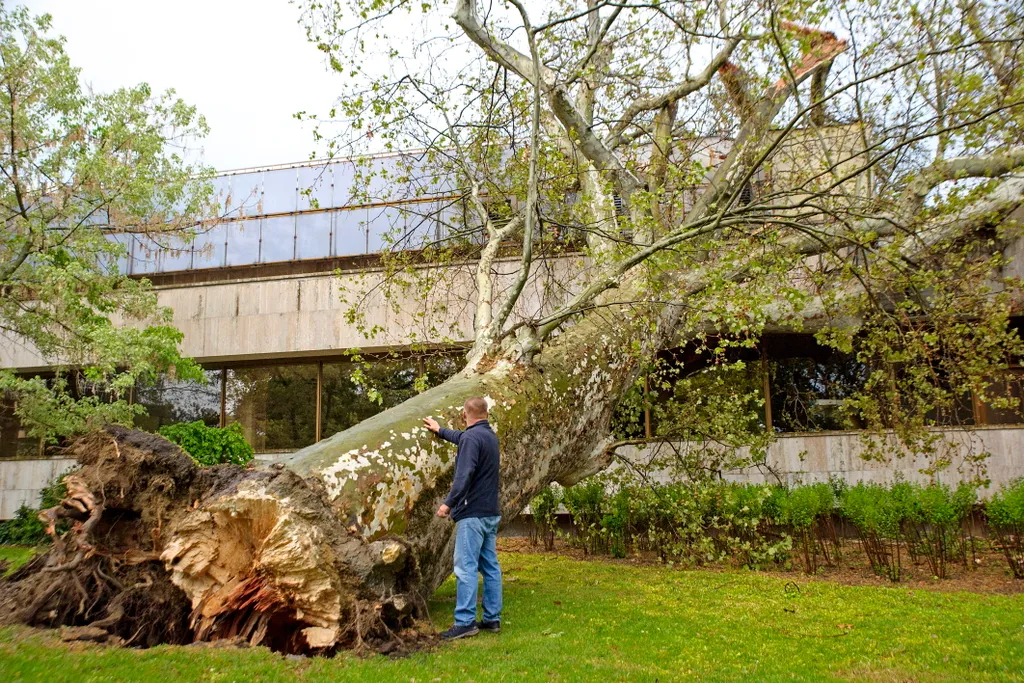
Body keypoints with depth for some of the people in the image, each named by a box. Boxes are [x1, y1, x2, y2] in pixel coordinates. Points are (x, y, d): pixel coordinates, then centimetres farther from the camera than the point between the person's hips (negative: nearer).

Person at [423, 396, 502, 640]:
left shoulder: (471, 438, -14)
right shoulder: (489, 435, 16)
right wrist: (440, 430, 47)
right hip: (491, 513, 9)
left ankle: (465, 622, -7)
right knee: (490, 566, 10)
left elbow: (464, 475, -23)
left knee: (466, 567, -7)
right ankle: (492, 618, 15)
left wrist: (449, 503, -21)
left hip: (473, 514, -9)